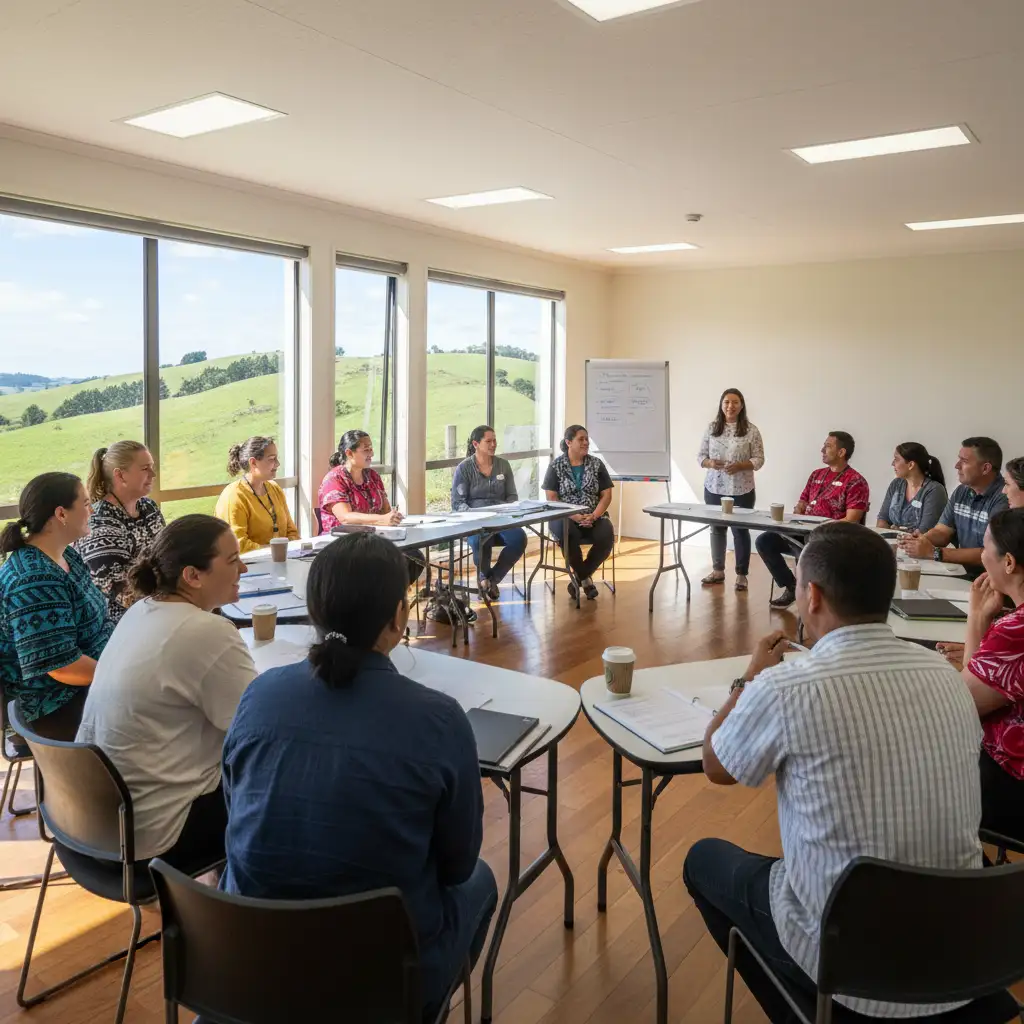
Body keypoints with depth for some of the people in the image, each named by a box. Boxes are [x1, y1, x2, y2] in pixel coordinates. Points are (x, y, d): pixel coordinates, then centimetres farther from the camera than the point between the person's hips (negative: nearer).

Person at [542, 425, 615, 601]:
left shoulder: (597, 464, 8)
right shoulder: (556, 466, 2)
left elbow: (606, 495, 4)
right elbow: (551, 498, -4)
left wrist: (593, 516, -14)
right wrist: (573, 516, -18)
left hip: (594, 517, 2)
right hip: (565, 517, -2)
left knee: (607, 537, -30)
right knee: (567, 534, -38)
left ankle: (579, 576, -7)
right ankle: (585, 577, -12)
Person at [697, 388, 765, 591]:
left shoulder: (751, 430, -4)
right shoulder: (711, 428, 3)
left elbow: (759, 459, -4)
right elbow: (701, 455, 6)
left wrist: (740, 466, -20)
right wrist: (709, 463, -15)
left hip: (741, 490, -3)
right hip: (714, 488, 3)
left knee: (740, 530, 2)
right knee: (716, 529, 12)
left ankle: (741, 574, 13)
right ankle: (718, 570, 26)